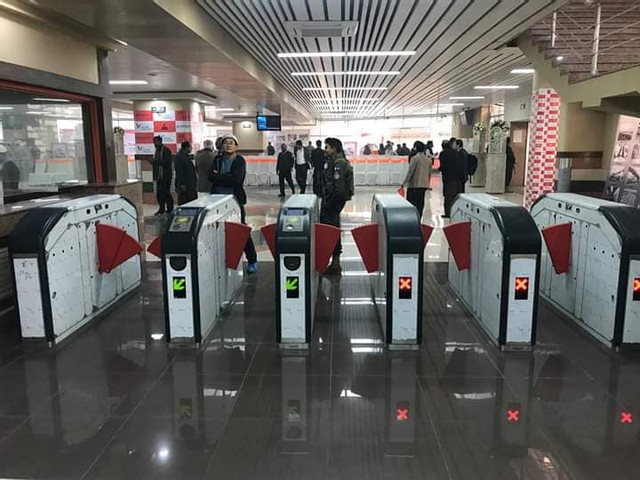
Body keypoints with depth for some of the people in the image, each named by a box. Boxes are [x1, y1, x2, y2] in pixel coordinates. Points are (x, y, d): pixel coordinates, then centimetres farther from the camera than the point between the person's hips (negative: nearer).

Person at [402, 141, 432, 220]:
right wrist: (428, 184, 23)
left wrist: (404, 183, -6)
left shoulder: (414, 158, -11)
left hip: (414, 184, -6)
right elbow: (430, 173, 14)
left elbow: (410, 172, -13)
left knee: (411, 202, -2)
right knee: (420, 203, 10)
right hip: (424, 184, 6)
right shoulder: (429, 159, 9)